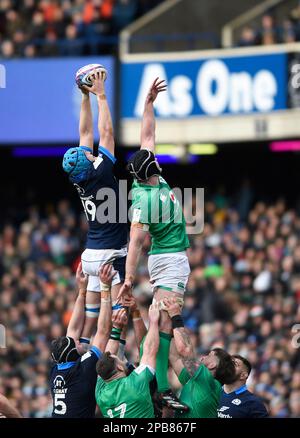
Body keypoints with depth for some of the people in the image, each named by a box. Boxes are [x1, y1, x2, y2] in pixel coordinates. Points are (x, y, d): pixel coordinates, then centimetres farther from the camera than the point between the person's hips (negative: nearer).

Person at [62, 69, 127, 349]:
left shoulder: (79, 180, 2)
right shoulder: (101, 174, -16)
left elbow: (86, 132, 10)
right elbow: (106, 132, -12)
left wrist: (86, 97, 11)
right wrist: (99, 95, -7)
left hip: (90, 253, 7)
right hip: (112, 253, -7)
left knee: (90, 311, 9)